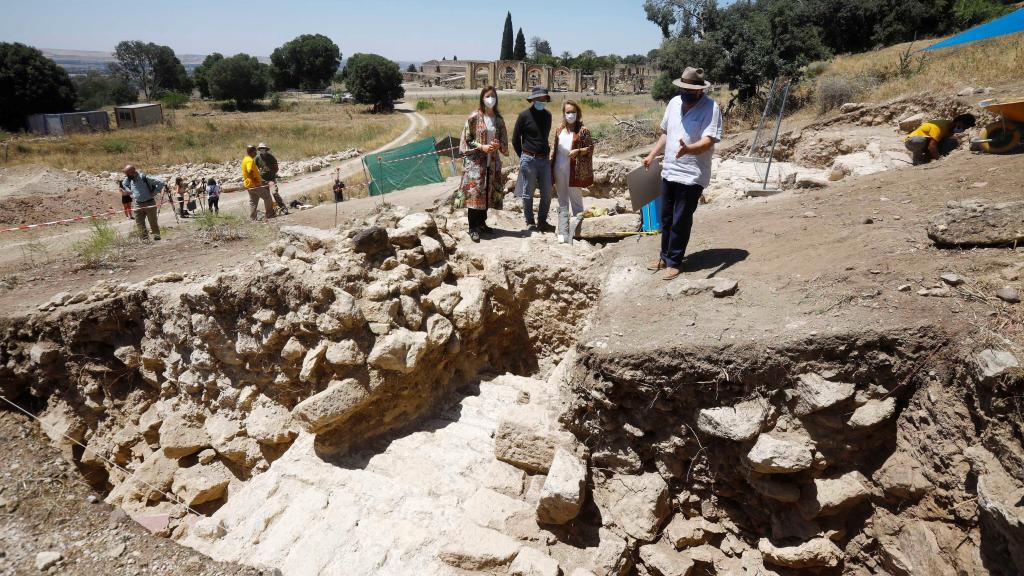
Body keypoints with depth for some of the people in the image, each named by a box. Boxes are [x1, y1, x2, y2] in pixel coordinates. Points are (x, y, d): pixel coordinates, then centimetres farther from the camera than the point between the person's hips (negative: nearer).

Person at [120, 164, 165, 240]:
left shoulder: (144, 178, -15)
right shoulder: (129, 179, 4)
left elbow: (160, 184, -15)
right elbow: (124, 185, 26)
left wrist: (154, 193, -14)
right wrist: (130, 192, 11)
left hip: (149, 203, -6)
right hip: (138, 205, 6)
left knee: (153, 222, 2)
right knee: (139, 223, 1)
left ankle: (156, 235, 16)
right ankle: (144, 238, 4)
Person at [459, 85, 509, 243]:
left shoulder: (498, 119, 8)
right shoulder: (474, 117, -6)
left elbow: (504, 140, 14)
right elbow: (467, 139, -5)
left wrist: (499, 145, -8)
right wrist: (482, 147, -17)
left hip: (492, 161, 5)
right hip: (476, 160, -5)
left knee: (488, 193, 9)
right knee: (475, 192, -7)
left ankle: (482, 223, 24)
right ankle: (473, 228, -1)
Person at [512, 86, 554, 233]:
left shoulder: (547, 115, 10)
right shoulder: (524, 115, -5)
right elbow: (515, 139, 1)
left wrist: (547, 153, 15)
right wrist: (523, 156, 2)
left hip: (545, 160, 5)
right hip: (529, 160, -5)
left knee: (547, 193, 6)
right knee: (528, 194, 4)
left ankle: (542, 222, 20)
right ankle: (530, 222, 17)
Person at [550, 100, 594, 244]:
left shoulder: (583, 130, -4)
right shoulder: (560, 129, 11)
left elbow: (590, 148, -3)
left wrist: (578, 151, -19)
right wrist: (551, 166, 10)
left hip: (574, 171, -5)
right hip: (559, 170, 5)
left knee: (576, 201, 0)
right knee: (562, 202, 9)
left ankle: (574, 235, 4)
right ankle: (563, 234, 14)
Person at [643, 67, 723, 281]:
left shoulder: (711, 108, -14)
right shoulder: (674, 103, 5)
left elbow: (708, 141, -24)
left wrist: (687, 149, -42)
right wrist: (652, 156, 14)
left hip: (692, 176, -6)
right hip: (669, 172, 7)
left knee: (680, 222, 1)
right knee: (666, 219, 16)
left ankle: (674, 262, 14)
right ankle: (665, 256, 31)